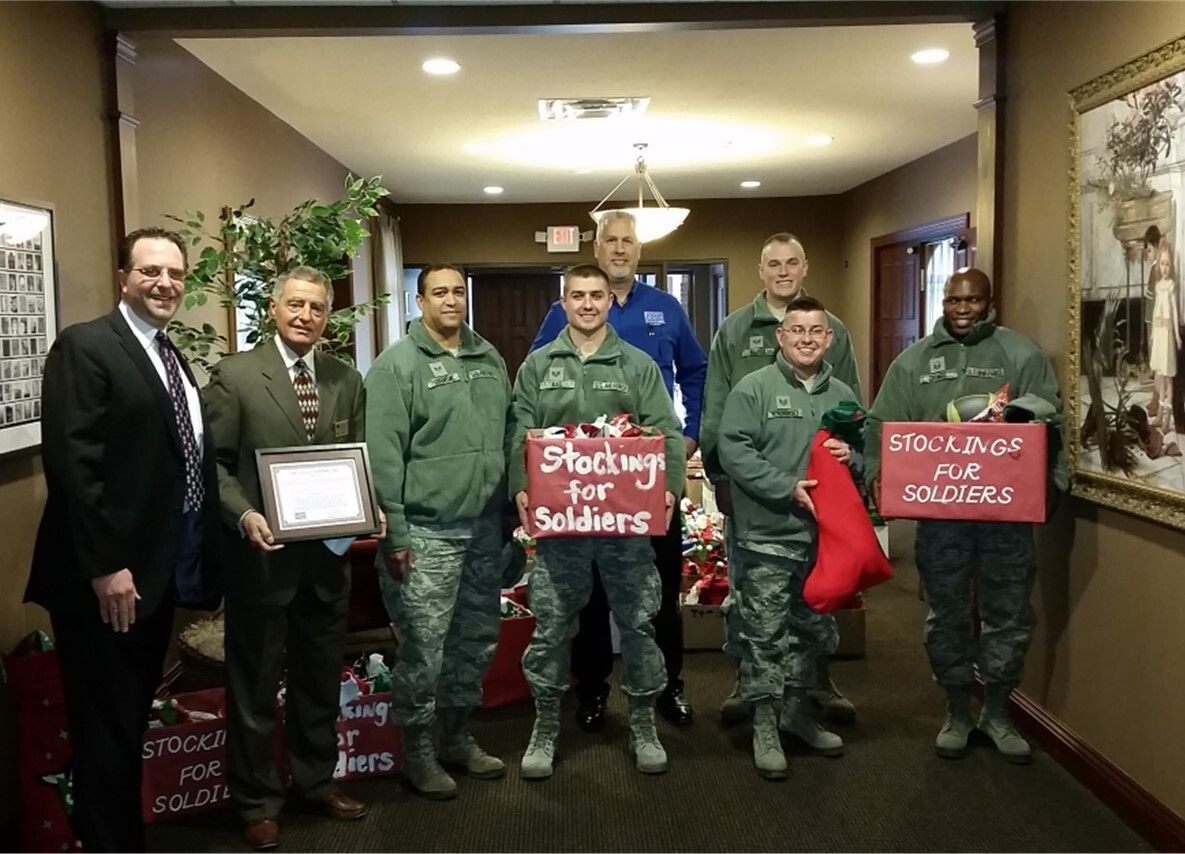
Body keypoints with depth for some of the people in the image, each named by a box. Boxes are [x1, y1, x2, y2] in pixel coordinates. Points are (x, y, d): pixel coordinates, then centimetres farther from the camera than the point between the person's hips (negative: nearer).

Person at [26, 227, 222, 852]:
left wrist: (198, 558, 12)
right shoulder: (85, 346, -11)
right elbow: (71, 461, -19)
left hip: (161, 573, 8)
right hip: (109, 578, -8)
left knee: (134, 721, 19)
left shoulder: (172, 359, 15)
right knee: (107, 728, 4)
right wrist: (104, 566, -22)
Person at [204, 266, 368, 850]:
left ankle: (316, 781, 36)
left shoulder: (347, 380, 7)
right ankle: (257, 801, 27)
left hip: (328, 553, 4)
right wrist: (244, 515, -22)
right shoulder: (235, 375, -6)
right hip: (262, 552, -4)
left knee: (320, 676, 18)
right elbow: (214, 462, -8)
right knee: (255, 684, 10)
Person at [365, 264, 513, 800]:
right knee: (423, 648, -1)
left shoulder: (489, 358, 11)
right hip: (427, 531, -6)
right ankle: (416, 752, 18)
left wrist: (512, 507, 13)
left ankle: (459, 737, 33)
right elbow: (383, 454, -11)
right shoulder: (397, 364, -7)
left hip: (485, 526, 6)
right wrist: (394, 533, -15)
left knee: (477, 639, 15)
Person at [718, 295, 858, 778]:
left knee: (812, 629, 16)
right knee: (764, 634, 1)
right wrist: (788, 488, -20)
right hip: (766, 535, -5)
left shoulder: (843, 395, 10)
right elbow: (733, 451, -15)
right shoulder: (754, 387, -6)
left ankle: (796, 711, 34)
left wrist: (850, 457, -4)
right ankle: (764, 726, 14)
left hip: (824, 534, 6)